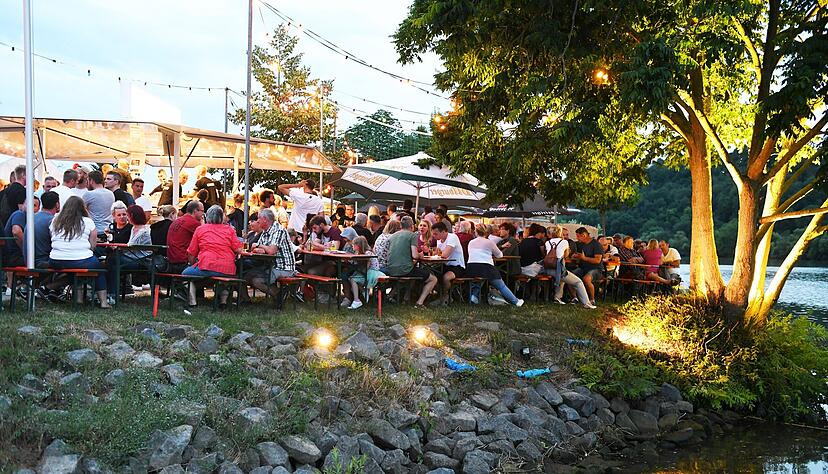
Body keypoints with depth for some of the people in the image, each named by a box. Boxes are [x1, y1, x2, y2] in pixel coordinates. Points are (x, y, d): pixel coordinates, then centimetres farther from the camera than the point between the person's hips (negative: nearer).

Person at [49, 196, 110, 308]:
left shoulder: (55, 221, 9)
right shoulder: (88, 222, -1)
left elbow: (53, 240, 19)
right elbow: (92, 246, 0)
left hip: (56, 264, 4)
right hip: (82, 263, -4)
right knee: (100, 267, 23)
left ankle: (78, 298, 23)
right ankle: (103, 301, 18)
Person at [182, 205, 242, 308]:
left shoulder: (200, 229, 10)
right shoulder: (229, 229, 11)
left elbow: (191, 254, 11)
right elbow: (238, 250, 4)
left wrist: (192, 265, 29)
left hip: (207, 268, -3)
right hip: (228, 271, 3)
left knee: (185, 273, 22)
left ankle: (192, 302, 8)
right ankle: (223, 300, 20)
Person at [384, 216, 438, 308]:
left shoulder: (392, 236, 17)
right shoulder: (412, 235, -2)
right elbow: (414, 255, -13)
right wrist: (420, 255, 10)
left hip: (391, 271, 7)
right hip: (405, 270, -7)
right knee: (433, 279, 8)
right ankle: (419, 303, -5)